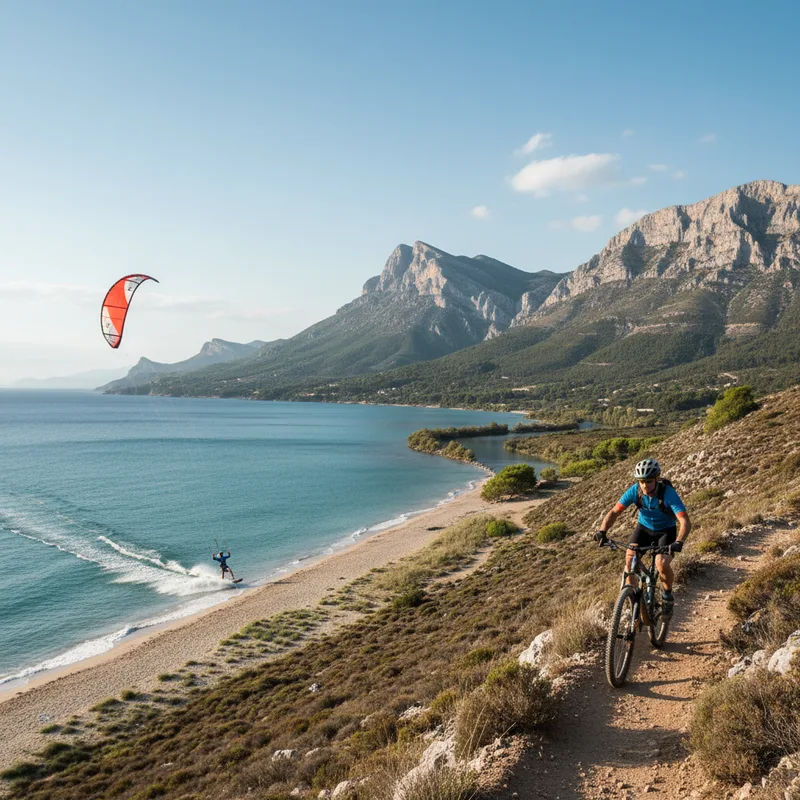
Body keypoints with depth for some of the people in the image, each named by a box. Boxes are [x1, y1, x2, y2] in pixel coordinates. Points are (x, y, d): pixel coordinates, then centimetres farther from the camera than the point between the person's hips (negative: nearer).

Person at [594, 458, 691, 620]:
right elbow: (614, 512, -19)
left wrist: (679, 542, -56)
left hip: (666, 531, -3)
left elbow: (685, 522, -38)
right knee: (629, 560, -17)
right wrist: (602, 531, -35)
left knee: (662, 565, -25)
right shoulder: (635, 491, -22)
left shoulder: (669, 494, -31)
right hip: (644, 527, 3)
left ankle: (667, 594, 7)